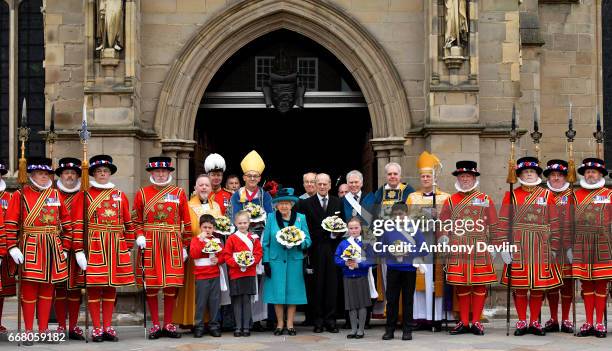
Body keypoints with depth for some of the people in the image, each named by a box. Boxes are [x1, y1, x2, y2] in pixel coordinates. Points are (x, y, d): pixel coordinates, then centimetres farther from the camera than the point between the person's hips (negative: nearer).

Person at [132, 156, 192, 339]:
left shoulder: (179, 193, 6)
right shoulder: (142, 193, 5)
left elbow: (186, 222, 7)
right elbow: (137, 221, 9)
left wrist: (185, 246, 4)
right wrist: (139, 236, -8)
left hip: (173, 245, 1)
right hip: (149, 244, 0)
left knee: (172, 285, 2)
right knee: (150, 285, 1)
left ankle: (168, 324, 12)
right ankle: (155, 325, 10)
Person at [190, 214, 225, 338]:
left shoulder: (217, 241, 12)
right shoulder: (196, 240, 2)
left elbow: (223, 255, 12)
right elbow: (194, 254, -14)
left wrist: (218, 260, -9)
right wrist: (201, 240, -19)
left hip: (215, 275, 3)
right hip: (201, 276, -3)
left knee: (214, 301, 5)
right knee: (201, 301, -2)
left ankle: (214, 326, 13)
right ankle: (199, 326, 5)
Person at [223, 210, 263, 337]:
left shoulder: (253, 238, 7)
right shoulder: (232, 238, 2)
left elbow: (258, 253, 5)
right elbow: (226, 255, 0)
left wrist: (251, 262, -12)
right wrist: (236, 263, -15)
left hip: (250, 273, 1)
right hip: (235, 273, -1)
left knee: (247, 300, 3)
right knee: (237, 301, 2)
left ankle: (246, 327, 8)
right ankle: (238, 327, 9)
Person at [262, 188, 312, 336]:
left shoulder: (300, 218, 5)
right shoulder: (272, 218, 4)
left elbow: (308, 240, 5)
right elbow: (265, 242, 5)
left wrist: (298, 242, -16)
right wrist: (266, 262, -2)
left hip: (294, 260, 0)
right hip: (276, 260, 0)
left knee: (293, 292, 2)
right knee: (277, 292, 1)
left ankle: (290, 324, 11)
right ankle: (280, 324, 11)